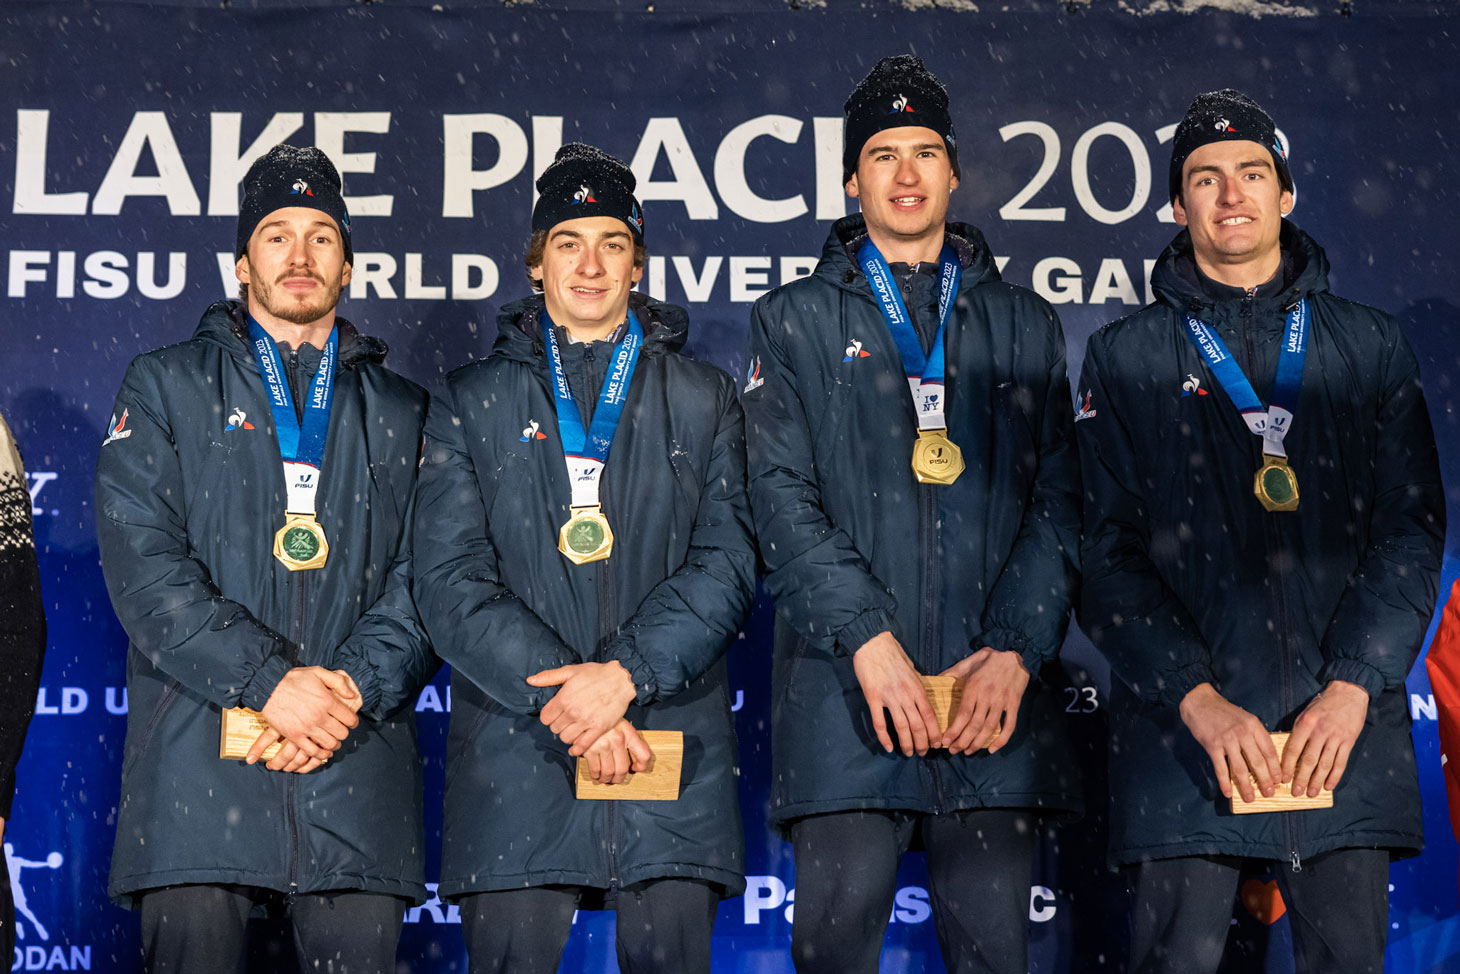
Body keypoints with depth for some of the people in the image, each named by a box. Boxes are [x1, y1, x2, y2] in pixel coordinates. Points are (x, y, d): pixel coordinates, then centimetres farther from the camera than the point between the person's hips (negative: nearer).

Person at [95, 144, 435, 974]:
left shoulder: (401, 412, 19)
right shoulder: (167, 386, 12)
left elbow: (424, 579, 9)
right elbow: (142, 562, -1)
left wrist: (352, 687, -9)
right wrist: (269, 679, -12)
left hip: (357, 762, 2)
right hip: (200, 756, -1)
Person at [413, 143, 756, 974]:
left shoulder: (705, 400, 14)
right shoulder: (472, 401, 13)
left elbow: (727, 563, 3)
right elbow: (451, 580, 2)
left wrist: (626, 673, -12)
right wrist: (560, 696, -11)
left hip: (672, 748, 0)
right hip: (518, 754, 0)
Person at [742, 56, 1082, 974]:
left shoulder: (1024, 325, 17)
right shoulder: (796, 320, 13)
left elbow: (1058, 501, 9)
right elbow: (783, 496, 2)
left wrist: (1018, 648, -6)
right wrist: (866, 636, -10)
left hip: (995, 681, 1)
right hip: (847, 681, -1)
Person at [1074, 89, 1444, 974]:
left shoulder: (1372, 347, 13)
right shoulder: (1126, 357, 9)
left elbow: (1413, 530, 6)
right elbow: (1107, 553, 2)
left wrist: (1353, 685, -8)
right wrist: (1197, 699, -11)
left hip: (1347, 730, 1)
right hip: (1182, 726, -1)